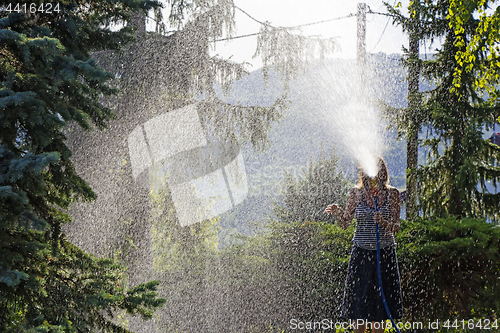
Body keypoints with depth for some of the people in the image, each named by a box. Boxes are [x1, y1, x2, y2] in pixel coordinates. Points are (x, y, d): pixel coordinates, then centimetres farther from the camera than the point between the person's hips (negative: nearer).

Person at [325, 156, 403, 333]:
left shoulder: (392, 194, 1)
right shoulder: (355, 193, 3)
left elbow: (396, 228, -3)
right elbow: (345, 224, 3)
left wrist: (384, 223, -24)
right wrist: (337, 211, -17)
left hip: (385, 253, 0)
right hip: (361, 253, 0)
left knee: (381, 299, 3)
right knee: (358, 298, -1)